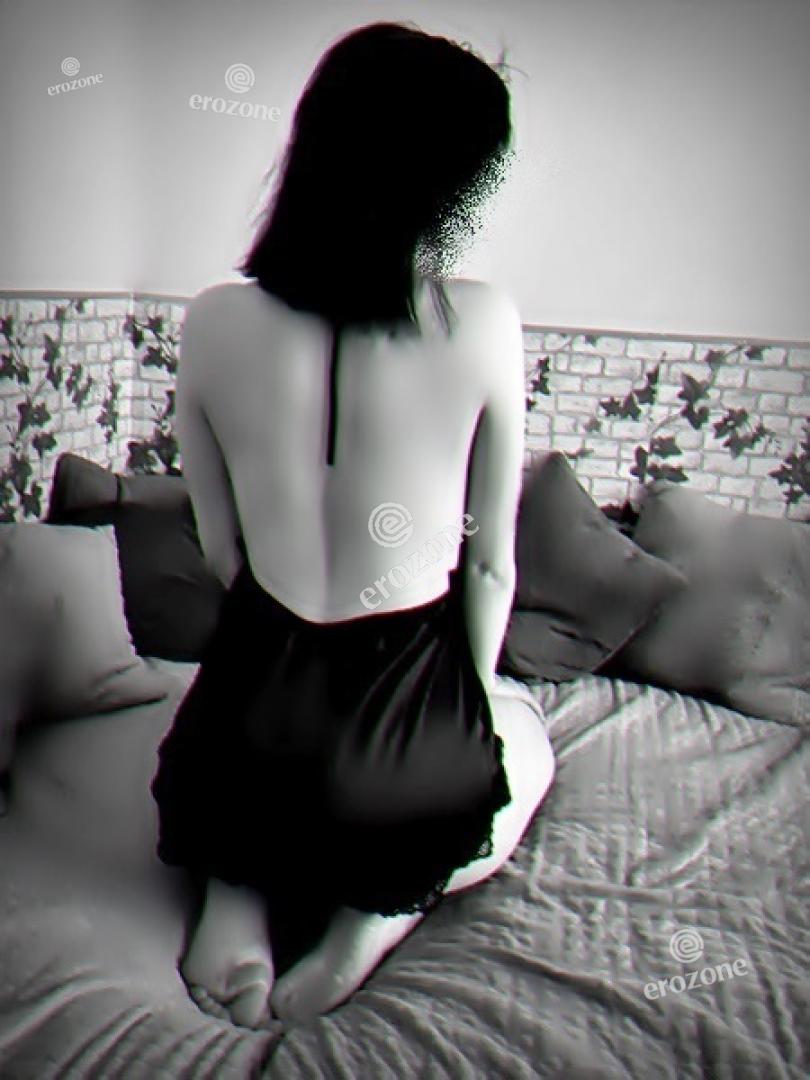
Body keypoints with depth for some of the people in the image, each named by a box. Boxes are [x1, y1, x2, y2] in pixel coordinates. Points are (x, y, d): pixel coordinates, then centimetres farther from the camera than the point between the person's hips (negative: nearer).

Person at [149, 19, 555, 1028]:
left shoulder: (215, 320, -12)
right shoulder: (481, 320, -18)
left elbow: (224, 550, 0)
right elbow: (490, 567, -6)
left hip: (245, 736, 2)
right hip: (407, 759, -2)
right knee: (526, 733, 35)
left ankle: (234, 889, 13)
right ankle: (387, 908, 8)